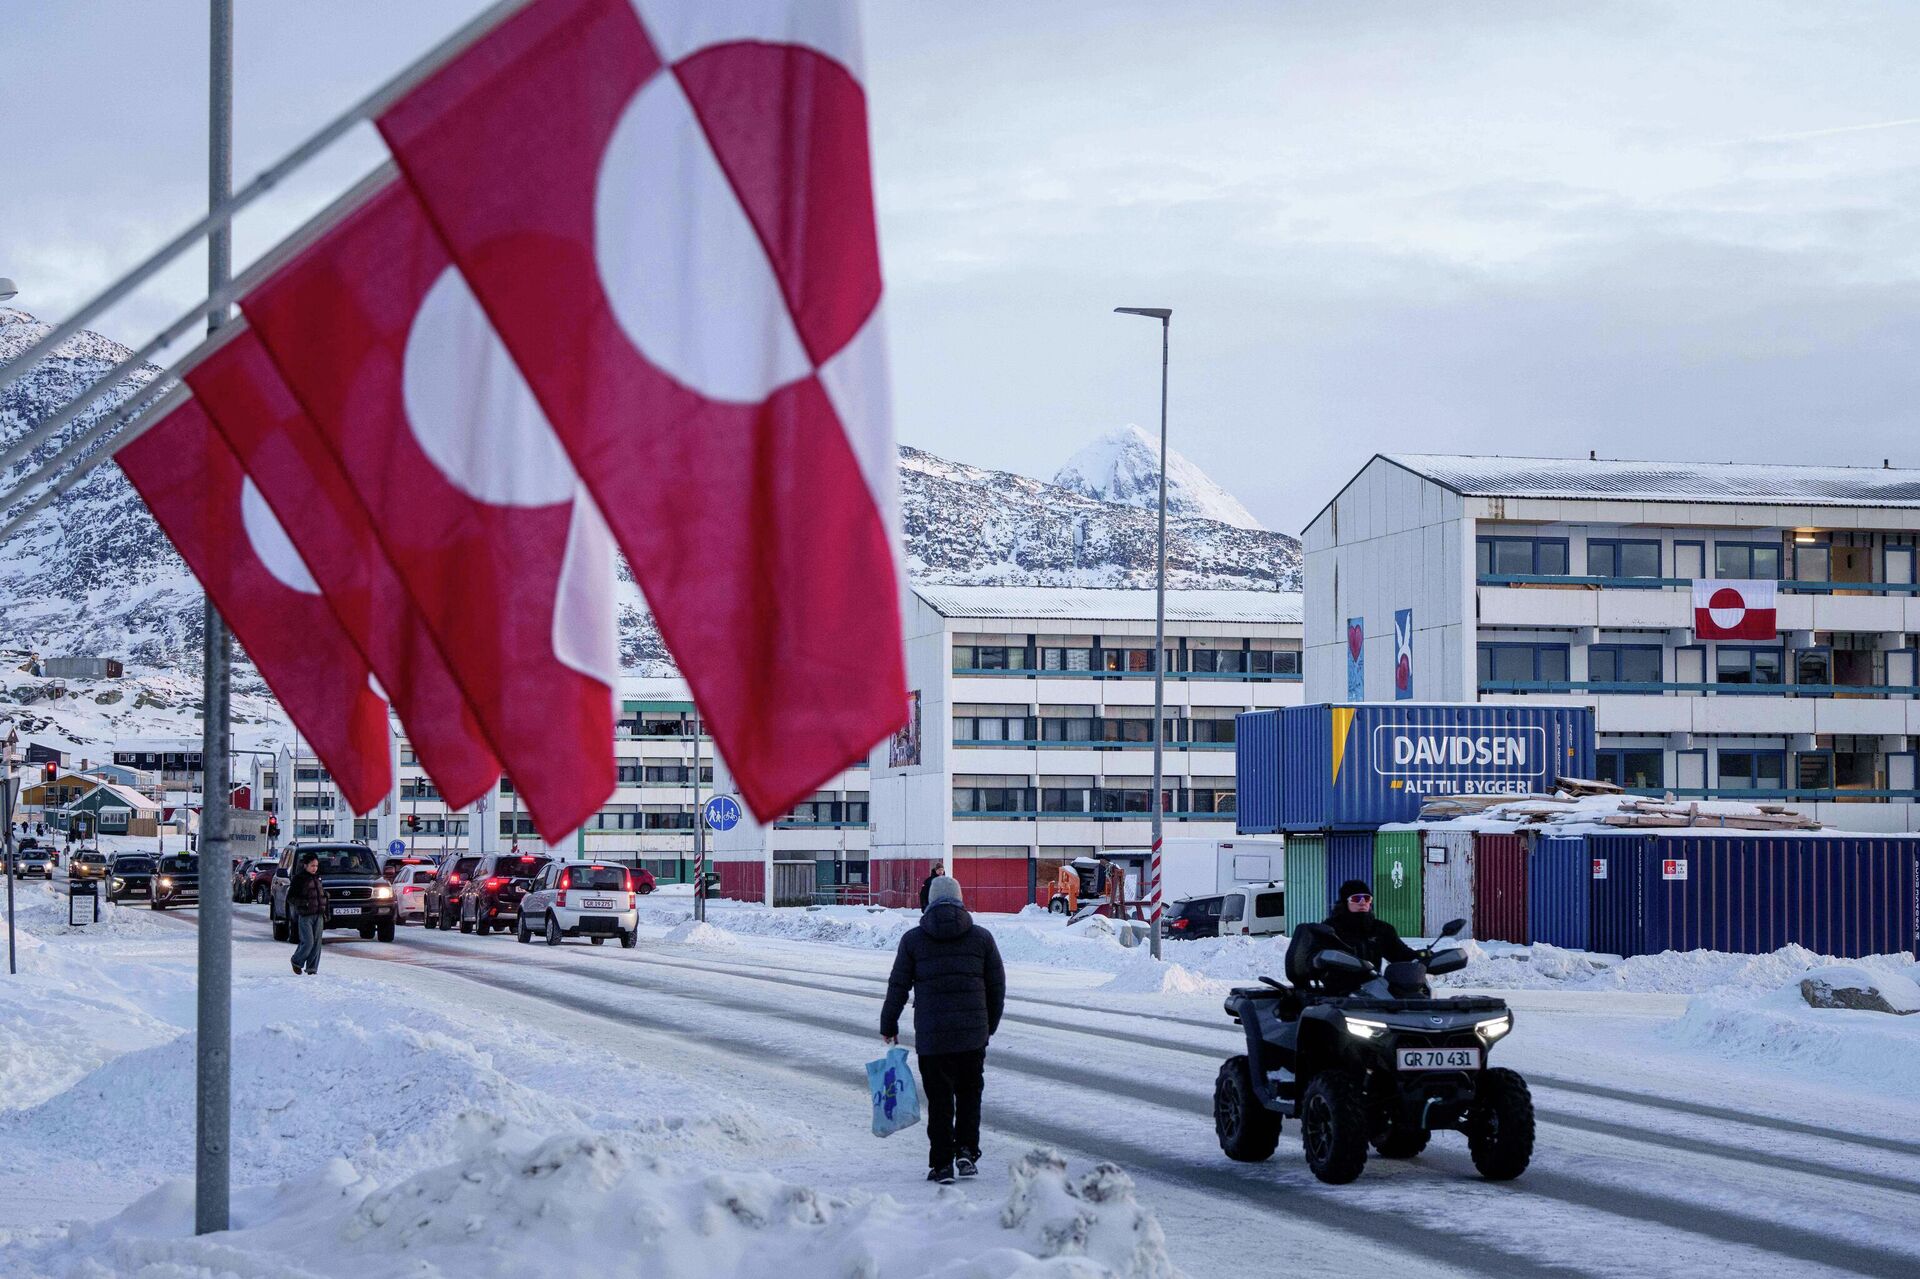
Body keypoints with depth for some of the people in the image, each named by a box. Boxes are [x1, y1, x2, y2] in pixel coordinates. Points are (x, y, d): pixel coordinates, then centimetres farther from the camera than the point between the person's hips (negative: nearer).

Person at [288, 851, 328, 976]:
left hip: (318, 915, 6)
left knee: (316, 943, 1)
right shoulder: (298, 879, -5)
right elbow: (290, 897, -8)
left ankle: (312, 968, 7)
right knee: (308, 942, -11)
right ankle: (297, 962, 12)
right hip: (305, 916, -6)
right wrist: (303, 903, -24)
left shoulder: (317, 878, 15)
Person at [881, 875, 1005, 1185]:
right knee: (969, 1094, 17)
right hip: (973, 1033, 1)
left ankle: (942, 1164, 5)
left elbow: (898, 986, 3)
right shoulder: (981, 937, 4)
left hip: (931, 1035, -1)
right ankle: (967, 1152, 6)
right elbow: (997, 985, 8)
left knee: (939, 1100, 6)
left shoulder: (913, 939, 0)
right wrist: (989, 1026, 20)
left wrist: (888, 1026, 15)